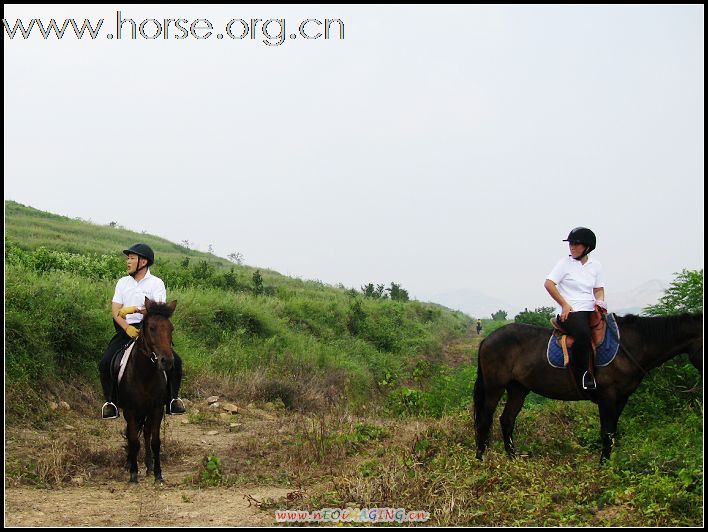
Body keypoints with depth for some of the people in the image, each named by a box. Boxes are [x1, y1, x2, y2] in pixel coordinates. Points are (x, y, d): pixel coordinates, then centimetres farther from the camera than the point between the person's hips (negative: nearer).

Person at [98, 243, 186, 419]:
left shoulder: (156, 283, 1)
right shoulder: (123, 282, 12)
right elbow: (115, 310, 4)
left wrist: (136, 310, -28)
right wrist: (127, 327, -14)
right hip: (126, 329, 3)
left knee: (175, 361, -19)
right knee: (105, 363, -18)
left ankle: (173, 399, 1)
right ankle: (110, 402, -3)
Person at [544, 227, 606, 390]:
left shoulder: (595, 266, 15)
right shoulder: (565, 263, 1)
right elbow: (548, 284, -5)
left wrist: (600, 301, -2)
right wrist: (564, 305, -9)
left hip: (590, 310, 5)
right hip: (569, 312, -5)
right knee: (583, 333, -34)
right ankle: (581, 375, -22)